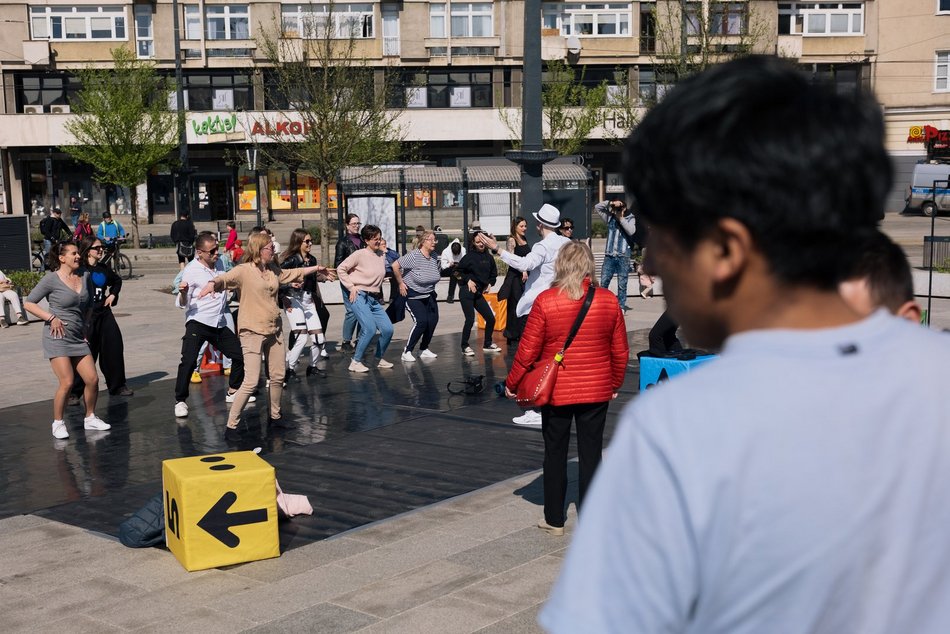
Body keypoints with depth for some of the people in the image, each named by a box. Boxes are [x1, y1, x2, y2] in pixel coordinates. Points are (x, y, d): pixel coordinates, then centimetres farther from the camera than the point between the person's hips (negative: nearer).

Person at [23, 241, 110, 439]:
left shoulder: (85, 276, 8)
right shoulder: (52, 279, -8)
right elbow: (28, 303, -4)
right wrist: (51, 317, -14)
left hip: (78, 338, 6)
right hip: (58, 337, -6)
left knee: (92, 379, 1)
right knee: (67, 382, -13)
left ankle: (90, 418, 19)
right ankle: (58, 423, 4)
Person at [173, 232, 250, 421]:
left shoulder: (219, 264, 7)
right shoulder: (191, 270, -12)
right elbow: (182, 304, -12)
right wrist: (183, 293, -31)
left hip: (219, 323, 7)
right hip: (198, 322, -7)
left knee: (239, 355, 10)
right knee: (189, 361, -18)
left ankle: (232, 392, 29)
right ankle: (180, 401, -6)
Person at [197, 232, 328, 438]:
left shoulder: (274, 271, 11)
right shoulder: (244, 271, -11)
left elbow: (294, 273, 29)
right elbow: (224, 279, -26)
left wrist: (315, 268, 41)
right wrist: (212, 283, -49)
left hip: (274, 330, 8)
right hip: (252, 332, -8)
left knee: (277, 377, 16)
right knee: (251, 382, -13)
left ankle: (275, 417, 36)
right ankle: (231, 427, -4)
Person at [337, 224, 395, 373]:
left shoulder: (380, 256, 12)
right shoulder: (360, 254, -8)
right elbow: (341, 269, -8)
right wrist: (351, 287, -12)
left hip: (374, 299, 7)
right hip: (359, 296, -7)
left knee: (388, 329, 0)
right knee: (370, 328, -21)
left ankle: (379, 359, 22)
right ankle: (355, 362, -7)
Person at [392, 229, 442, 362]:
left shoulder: (435, 256, 0)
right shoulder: (414, 256, -21)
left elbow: (438, 271, 19)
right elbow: (395, 265, -23)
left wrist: (431, 284, 12)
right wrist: (401, 283, -16)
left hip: (429, 295, 7)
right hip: (413, 295, -7)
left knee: (433, 321, 1)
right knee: (421, 321, -18)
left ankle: (424, 350, 18)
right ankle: (407, 352, -7)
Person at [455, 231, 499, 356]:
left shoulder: (488, 257, 5)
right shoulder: (469, 256, -8)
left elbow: (493, 274, 17)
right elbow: (458, 271, -3)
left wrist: (490, 284, 1)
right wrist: (468, 280, -11)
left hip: (478, 293, 5)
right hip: (466, 292, -5)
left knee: (491, 318, 3)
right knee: (470, 319, -10)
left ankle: (487, 344, 21)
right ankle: (465, 347, 5)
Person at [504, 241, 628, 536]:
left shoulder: (545, 301, -11)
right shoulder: (608, 301, -4)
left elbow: (528, 349, -8)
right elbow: (620, 350, 4)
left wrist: (512, 383, 6)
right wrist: (615, 383, 20)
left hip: (556, 391, -1)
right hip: (597, 391, 2)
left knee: (555, 453, 12)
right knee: (590, 454, 9)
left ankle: (554, 520, 22)